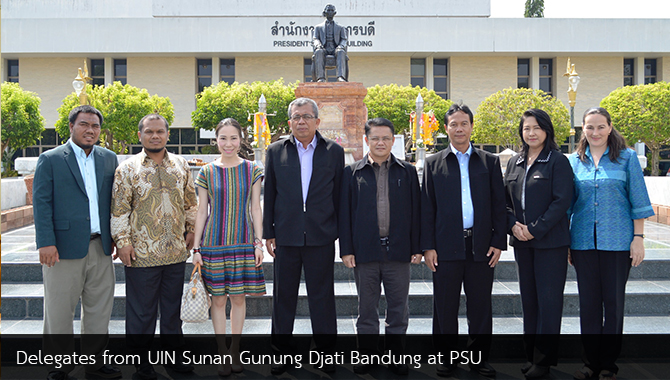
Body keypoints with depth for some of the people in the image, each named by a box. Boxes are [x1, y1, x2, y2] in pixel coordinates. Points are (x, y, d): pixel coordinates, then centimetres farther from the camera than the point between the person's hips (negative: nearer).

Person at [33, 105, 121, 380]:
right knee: (59, 310, 4)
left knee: (100, 307, 10)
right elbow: (41, 203, -6)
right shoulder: (50, 159, -1)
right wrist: (46, 243, -14)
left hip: (101, 247, 4)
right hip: (64, 247, -4)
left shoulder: (109, 159, 11)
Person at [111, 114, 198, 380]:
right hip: (141, 252, -4)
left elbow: (190, 202, 16)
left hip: (176, 251, 4)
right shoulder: (127, 169, -3)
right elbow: (119, 209, -5)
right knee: (141, 309, 5)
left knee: (172, 305, 14)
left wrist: (191, 230, 12)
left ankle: (174, 354, 27)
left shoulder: (181, 165, 8)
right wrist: (122, 241, -10)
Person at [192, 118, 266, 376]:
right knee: (218, 298, 3)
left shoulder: (251, 170, 3)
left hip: (243, 242, 1)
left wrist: (258, 243, -1)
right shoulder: (207, 172, 2)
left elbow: (255, 209, 5)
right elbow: (202, 212, 4)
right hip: (214, 243, 0)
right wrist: (196, 248, 2)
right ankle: (222, 353, 14)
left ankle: (235, 351, 19)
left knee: (238, 297, 6)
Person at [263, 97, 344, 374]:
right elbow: (269, 194, 6)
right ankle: (281, 354, 20)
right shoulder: (276, 151, 6)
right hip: (286, 236, 1)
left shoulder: (334, 151, 4)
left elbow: (339, 195, 4)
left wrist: (340, 232, 1)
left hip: (321, 237, -1)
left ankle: (326, 354, 16)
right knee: (283, 296, 9)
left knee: (322, 297, 5)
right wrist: (268, 233, 3)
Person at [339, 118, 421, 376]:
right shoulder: (353, 173, 5)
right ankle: (366, 354, 21)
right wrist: (346, 249, -2)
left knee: (398, 306, 8)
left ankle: (396, 355, 20)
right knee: (366, 306, 9)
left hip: (398, 250, 1)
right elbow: (345, 213, 3)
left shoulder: (407, 172, 7)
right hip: (365, 250, 0)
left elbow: (415, 211, 6)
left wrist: (417, 248, 1)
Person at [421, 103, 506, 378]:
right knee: (445, 306, 4)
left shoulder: (490, 162, 10)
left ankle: (479, 357, 18)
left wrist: (498, 242, 0)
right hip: (446, 247, -1)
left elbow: (499, 204, 8)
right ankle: (446, 358, 16)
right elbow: (427, 207, 4)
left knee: (480, 306, 7)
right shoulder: (434, 163, 8)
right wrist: (428, 246, -2)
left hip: (481, 246, 1)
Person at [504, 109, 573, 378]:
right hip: (521, 243, 6)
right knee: (528, 299, 10)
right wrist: (513, 225, -5)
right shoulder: (514, 163, 12)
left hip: (550, 242, -5)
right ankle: (531, 355, 19)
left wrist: (535, 229, -16)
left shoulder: (558, 161, -5)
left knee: (549, 300, -2)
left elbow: (562, 200, -12)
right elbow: (506, 199, 13)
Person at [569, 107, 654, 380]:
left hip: (617, 241, -2)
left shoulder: (627, 157, 1)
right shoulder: (574, 161, 8)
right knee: (588, 302, 7)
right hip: (583, 242, 2)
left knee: (613, 301, 4)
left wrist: (638, 238, -5)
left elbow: (638, 201, 1)